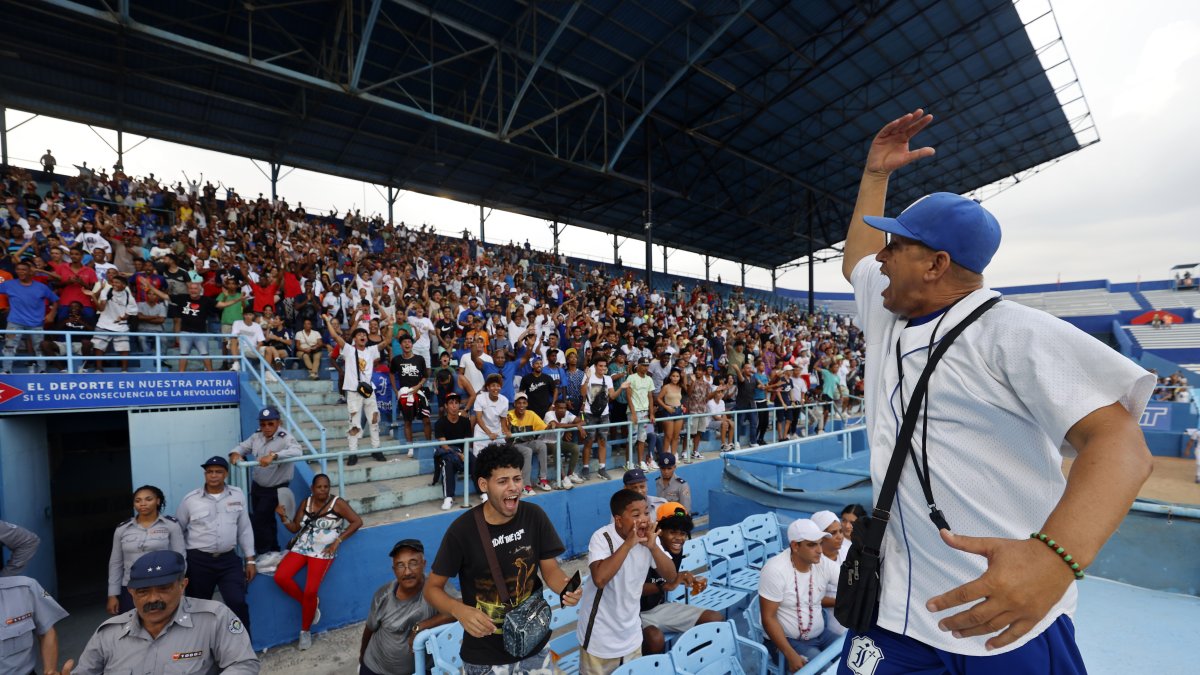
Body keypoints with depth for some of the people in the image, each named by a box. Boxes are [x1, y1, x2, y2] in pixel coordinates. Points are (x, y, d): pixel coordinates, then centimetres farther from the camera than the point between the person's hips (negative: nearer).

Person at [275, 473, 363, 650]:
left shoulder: (337, 503, -7)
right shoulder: (306, 503, 7)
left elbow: (357, 522, -10)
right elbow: (295, 528, 10)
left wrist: (338, 541, -15)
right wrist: (283, 517, -8)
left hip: (323, 552, -5)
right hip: (301, 548, 5)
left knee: (310, 591, -15)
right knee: (280, 577, -17)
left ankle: (305, 631, 11)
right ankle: (309, 603, 7)